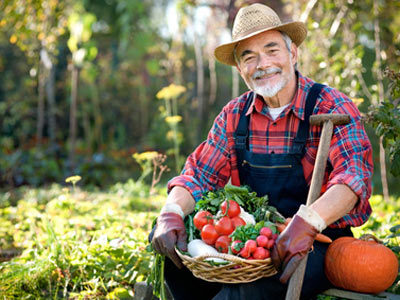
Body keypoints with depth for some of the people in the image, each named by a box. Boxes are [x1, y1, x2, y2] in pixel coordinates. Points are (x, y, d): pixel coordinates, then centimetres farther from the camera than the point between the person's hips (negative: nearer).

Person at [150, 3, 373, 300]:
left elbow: (356, 173, -24)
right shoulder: (234, 115, 6)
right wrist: (171, 214, -20)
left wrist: (306, 223, -42)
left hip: (319, 242, -5)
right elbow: (199, 174, 3)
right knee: (172, 243, -14)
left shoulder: (331, 106, -9)